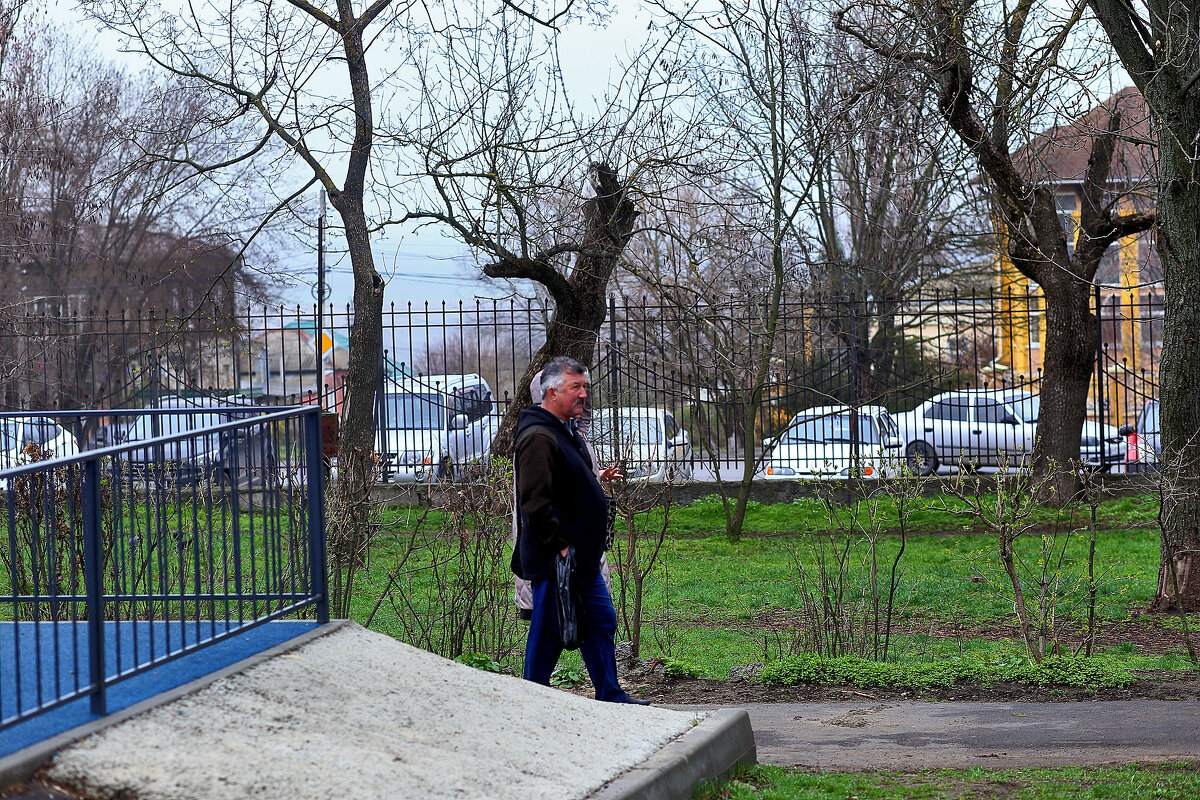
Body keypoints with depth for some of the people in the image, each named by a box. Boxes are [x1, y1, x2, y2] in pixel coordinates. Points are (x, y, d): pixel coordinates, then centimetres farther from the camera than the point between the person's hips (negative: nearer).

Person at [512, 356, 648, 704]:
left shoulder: (565, 432, 16)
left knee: (601, 622, 14)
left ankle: (611, 697, 21)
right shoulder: (539, 437, -18)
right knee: (549, 634, -3)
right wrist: (559, 547, -25)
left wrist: (595, 480, 19)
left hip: (582, 558, 11)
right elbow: (536, 501, -25)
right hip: (555, 560, -10)